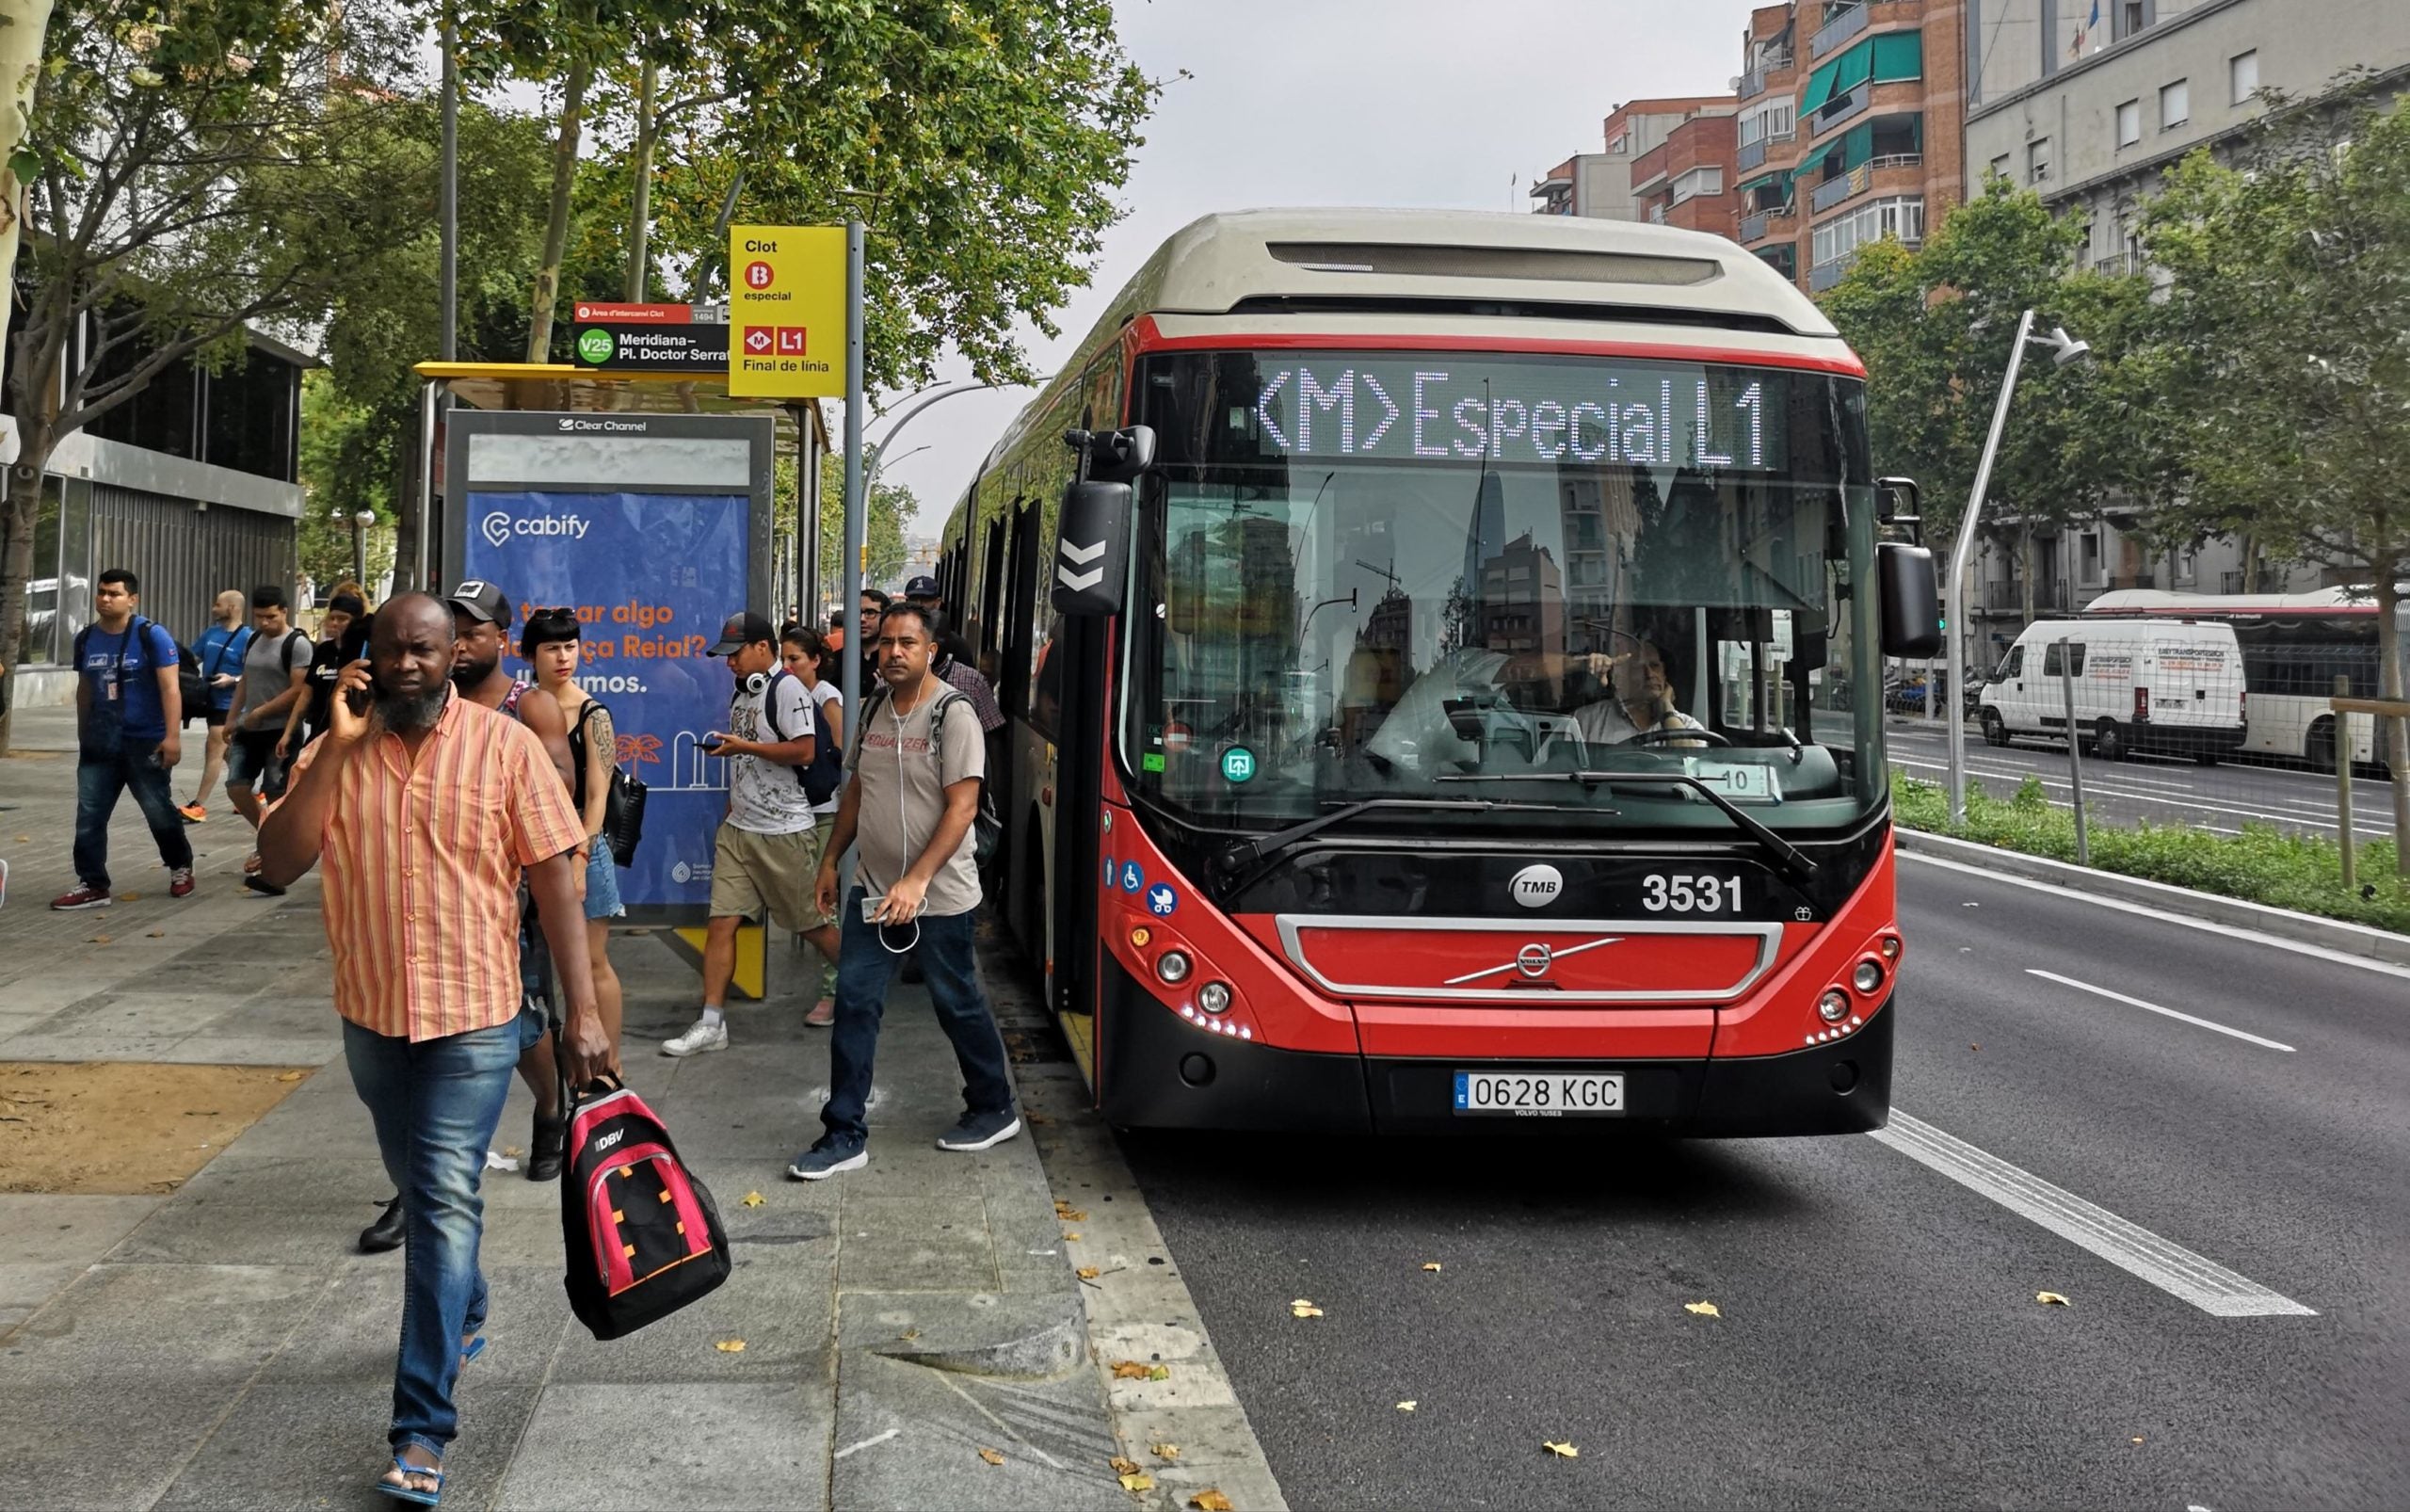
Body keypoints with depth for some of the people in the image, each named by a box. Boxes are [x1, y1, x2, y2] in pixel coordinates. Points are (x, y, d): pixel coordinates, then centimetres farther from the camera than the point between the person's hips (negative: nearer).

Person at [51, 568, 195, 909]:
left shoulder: (151, 635, -9)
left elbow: (170, 688, -13)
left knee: (158, 810, 5)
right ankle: (92, 885, 2)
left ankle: (180, 867, 28)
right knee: (89, 814, -2)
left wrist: (172, 736, -20)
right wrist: (82, 736, 19)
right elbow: (84, 690, 17)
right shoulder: (85, 639, 8)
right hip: (100, 743, 5)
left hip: (145, 741, -5)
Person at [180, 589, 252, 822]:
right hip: (211, 700, 8)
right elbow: (191, 658, 15)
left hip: (229, 705, -8)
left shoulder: (247, 638, -13)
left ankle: (198, 806, -10)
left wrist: (233, 680, -27)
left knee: (215, 751, -9)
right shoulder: (211, 633, 8)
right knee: (227, 751, 15)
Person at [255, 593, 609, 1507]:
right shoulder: (337, 753, 0)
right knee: (421, 1191, 22)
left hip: (473, 1018, -4)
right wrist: (337, 746, -18)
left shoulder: (504, 746, -9)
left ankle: (422, 1429, -8)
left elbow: (556, 875, -9)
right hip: (371, 1016, 4)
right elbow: (278, 866, -11)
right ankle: (463, 1318, 49)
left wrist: (583, 1010, -13)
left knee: (445, 1205, -10)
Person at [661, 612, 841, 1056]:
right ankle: (711, 1024, 5)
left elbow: (804, 752, -21)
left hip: (784, 833, -8)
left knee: (812, 924, 3)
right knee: (720, 924, 2)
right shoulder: (742, 692, 15)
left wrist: (743, 746, -17)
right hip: (738, 828, 8)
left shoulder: (787, 689, -13)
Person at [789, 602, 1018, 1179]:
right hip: (872, 890, 6)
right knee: (854, 1005, 2)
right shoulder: (871, 710, 7)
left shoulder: (953, 714, -14)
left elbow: (961, 808, -19)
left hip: (940, 898, -6)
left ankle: (993, 1110, 29)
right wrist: (830, 860, 18)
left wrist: (915, 882, -26)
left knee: (959, 1006, 8)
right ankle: (844, 1136, 7)